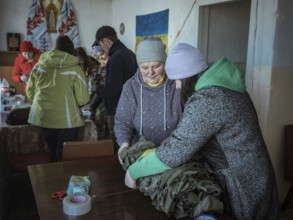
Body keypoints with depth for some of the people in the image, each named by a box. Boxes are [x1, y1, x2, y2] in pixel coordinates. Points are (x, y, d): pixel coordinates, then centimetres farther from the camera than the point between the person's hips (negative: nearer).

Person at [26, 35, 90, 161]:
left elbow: (30, 93, 12)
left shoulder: (39, 66, 5)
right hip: (66, 119, -4)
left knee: (53, 152, 21)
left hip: (42, 117, 5)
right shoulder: (74, 69, -6)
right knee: (64, 156, 10)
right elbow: (83, 99, -8)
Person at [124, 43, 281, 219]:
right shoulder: (222, 82, 0)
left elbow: (175, 153, -26)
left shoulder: (205, 100, -29)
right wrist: (174, 139, 6)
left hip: (241, 185, -8)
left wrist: (133, 171, -14)